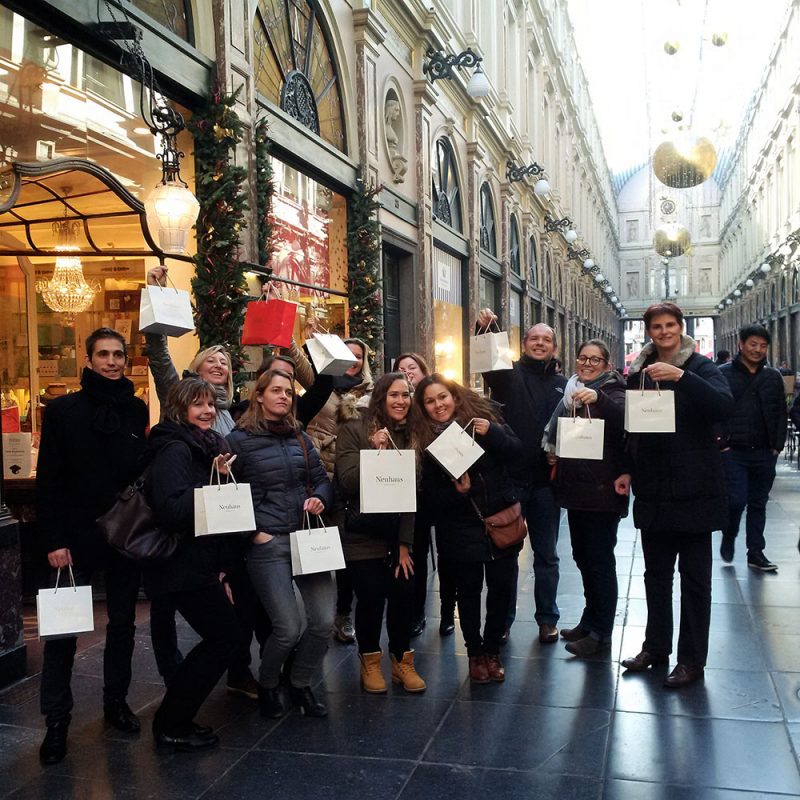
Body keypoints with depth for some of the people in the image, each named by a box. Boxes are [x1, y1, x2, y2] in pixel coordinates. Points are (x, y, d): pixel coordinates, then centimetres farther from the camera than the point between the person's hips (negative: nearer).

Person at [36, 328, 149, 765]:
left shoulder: (138, 411, 3)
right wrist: (54, 540, -11)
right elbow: (48, 481, -6)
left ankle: (116, 700, 29)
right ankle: (56, 719, 15)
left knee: (123, 622, 13)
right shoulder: (63, 410, -4)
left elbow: (148, 470, 6)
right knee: (62, 629, 2)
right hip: (76, 538, -2)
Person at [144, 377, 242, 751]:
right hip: (183, 564, -9)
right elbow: (171, 510, -27)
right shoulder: (174, 450, -15)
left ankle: (173, 719, 27)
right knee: (226, 636, -4)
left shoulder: (205, 445, 14)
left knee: (219, 638, 14)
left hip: (200, 562, 9)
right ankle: (171, 725, 9)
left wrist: (223, 561, 10)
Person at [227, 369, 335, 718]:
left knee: (324, 621, -2)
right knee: (288, 628, -7)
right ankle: (267, 685, 24)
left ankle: (300, 683, 25)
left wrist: (319, 498, -5)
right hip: (267, 544, -5)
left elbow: (322, 479, 16)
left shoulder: (300, 437, 14)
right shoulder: (239, 439, -1)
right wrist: (254, 533, -9)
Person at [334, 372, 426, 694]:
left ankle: (402, 660, 22)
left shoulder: (411, 435, 5)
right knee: (371, 597, -2)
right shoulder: (353, 429, -7)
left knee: (403, 593, -1)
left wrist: (405, 543, -3)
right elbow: (347, 484, -13)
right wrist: (374, 452, -26)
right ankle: (370, 661, 23)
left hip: (396, 533, 3)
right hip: (360, 534, -3)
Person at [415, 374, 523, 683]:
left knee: (502, 586, 8)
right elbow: (428, 494, -6)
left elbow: (517, 452, -5)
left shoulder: (481, 416, -3)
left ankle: (492, 649, 28)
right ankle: (475, 653, 29)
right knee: (468, 590, 9)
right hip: (460, 527, -1)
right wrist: (456, 493, -24)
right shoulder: (424, 439, -5)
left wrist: (492, 433, -22)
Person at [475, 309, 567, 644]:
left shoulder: (563, 384, 7)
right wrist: (484, 330, -32)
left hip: (545, 481, 2)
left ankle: (547, 619, 26)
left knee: (546, 554, 12)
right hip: (509, 478, -1)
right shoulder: (509, 375, 1)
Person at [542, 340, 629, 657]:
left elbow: (624, 417, -29)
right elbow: (558, 436, 25)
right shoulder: (571, 394, 13)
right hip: (575, 488, 7)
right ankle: (590, 621, 30)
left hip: (602, 491, -7)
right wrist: (552, 452, 6)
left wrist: (597, 398, -44)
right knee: (582, 556, 16)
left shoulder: (613, 391, -6)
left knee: (599, 559, -1)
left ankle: (600, 633, 9)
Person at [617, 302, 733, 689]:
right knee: (655, 573, 13)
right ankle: (656, 646, 27)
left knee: (694, 577, 4)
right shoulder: (638, 372, 9)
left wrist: (681, 376, -33)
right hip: (652, 487, 4)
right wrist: (629, 470, 7)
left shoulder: (699, 367, -4)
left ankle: (692, 659, 14)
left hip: (693, 488, -4)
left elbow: (724, 405, -23)